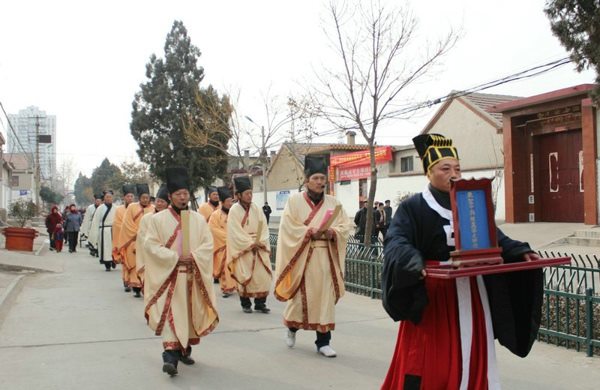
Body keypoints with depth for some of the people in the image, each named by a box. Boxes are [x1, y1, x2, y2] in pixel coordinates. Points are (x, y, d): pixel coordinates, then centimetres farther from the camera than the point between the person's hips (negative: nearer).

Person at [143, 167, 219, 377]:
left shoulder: (199, 219, 7)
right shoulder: (158, 219, -1)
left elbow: (208, 244, 4)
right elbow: (150, 244, -7)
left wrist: (193, 256, -14)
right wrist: (175, 257, -16)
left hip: (193, 274, 3)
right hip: (168, 274, -3)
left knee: (190, 312, 10)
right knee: (170, 313, -12)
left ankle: (185, 350, 25)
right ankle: (170, 355, -17)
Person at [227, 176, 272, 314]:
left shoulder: (256, 208, 6)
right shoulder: (234, 210, -6)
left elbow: (264, 227, 3)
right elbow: (236, 232, -10)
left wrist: (260, 242, -13)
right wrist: (251, 243, -15)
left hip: (259, 248, 4)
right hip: (242, 249, -4)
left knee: (262, 275, -2)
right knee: (244, 277, -1)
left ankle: (260, 303, 6)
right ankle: (246, 304, 12)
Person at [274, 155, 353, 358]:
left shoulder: (333, 202, 8)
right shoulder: (295, 200, 0)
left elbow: (346, 225, 5)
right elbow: (288, 227, -6)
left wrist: (333, 232, -14)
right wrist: (310, 232, -17)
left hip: (326, 257, 3)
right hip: (302, 256, -2)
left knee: (325, 296, 1)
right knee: (301, 295, 2)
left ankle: (323, 341, 8)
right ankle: (292, 327, 31)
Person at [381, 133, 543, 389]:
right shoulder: (413, 207, -5)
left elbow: (494, 238, 9)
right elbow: (396, 243, -16)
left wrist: (521, 252, -9)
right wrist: (415, 263, -36)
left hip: (470, 293, 5)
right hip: (432, 295, -5)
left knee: (471, 358, 9)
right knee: (430, 361, -3)